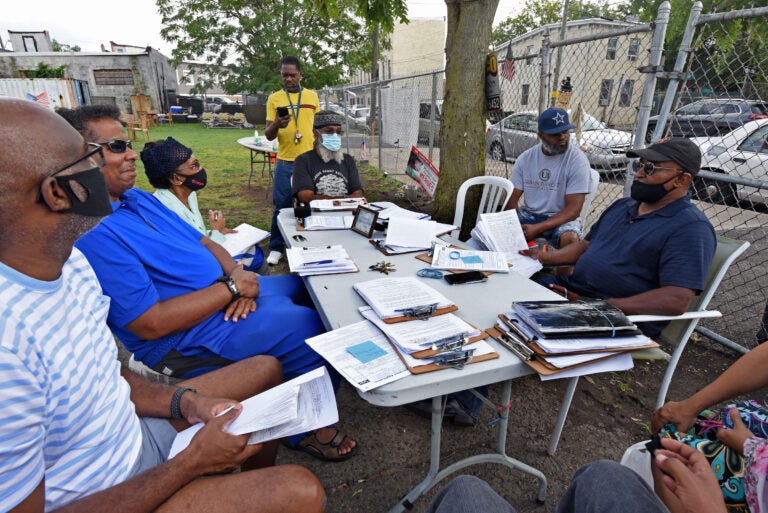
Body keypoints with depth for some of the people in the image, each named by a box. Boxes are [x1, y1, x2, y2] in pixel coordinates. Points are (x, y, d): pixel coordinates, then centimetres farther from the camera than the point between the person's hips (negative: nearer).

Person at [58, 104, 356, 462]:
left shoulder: (139, 198, 9)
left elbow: (204, 244, 12)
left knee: (306, 287, 17)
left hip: (224, 295, 10)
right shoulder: (91, 234, -22)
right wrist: (232, 287, -19)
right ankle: (307, 430, 8)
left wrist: (237, 277, -8)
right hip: (189, 340, -10)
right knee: (316, 325, -15)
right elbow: (152, 323, -25)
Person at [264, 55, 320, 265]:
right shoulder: (274, 98, 4)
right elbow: (268, 135, 2)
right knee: (281, 205, 2)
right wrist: (276, 125, -20)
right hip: (285, 162, -1)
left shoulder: (312, 96, 8)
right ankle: (276, 247, 15)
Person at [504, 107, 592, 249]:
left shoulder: (578, 160, -12)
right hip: (529, 214, 3)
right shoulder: (525, 159, -1)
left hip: (561, 218, -3)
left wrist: (538, 228, -28)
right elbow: (513, 199, 1)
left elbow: (573, 209, -16)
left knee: (570, 238, -35)